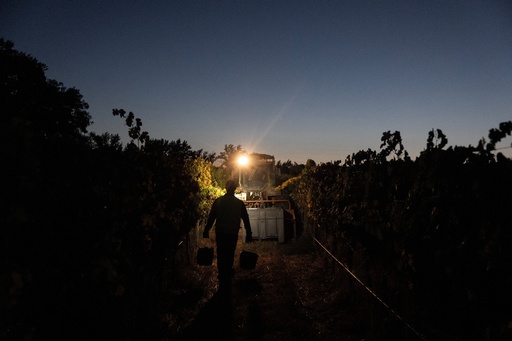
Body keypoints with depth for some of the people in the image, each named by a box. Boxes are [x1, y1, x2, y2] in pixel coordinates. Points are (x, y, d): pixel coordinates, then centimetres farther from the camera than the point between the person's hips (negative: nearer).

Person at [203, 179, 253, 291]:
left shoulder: (218, 201, -3)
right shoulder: (240, 203, -2)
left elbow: (211, 217, -1)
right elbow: (246, 219, 0)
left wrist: (206, 231, 8)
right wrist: (249, 234, 7)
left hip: (220, 233, 0)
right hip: (233, 234, 0)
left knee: (221, 256, 8)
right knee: (230, 256, 12)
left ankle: (223, 281, 12)